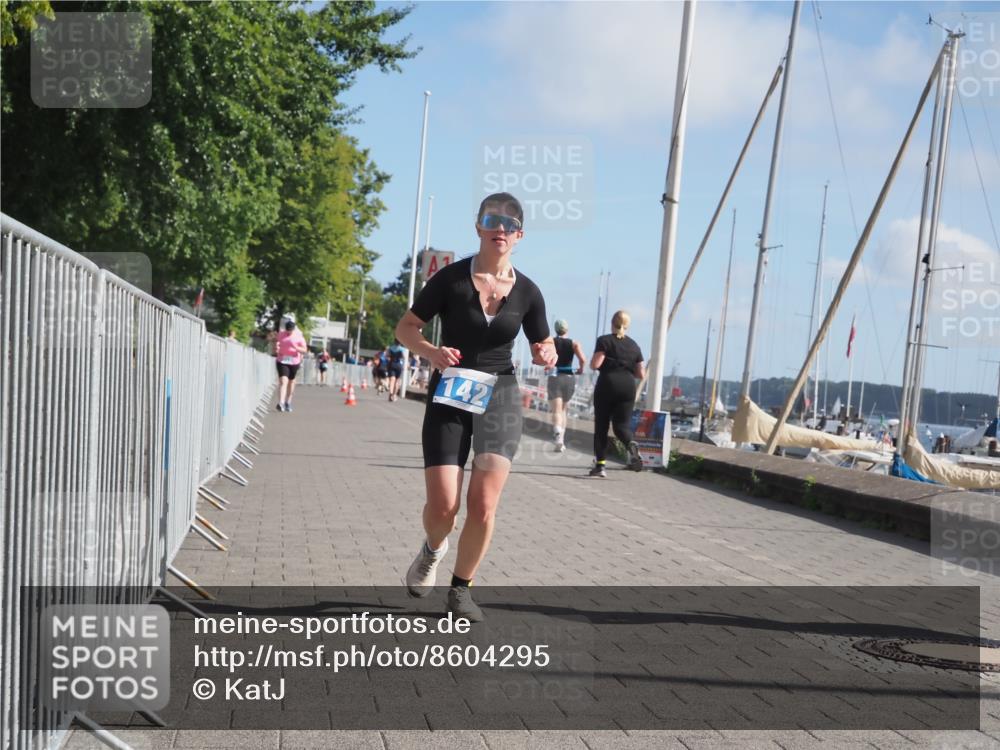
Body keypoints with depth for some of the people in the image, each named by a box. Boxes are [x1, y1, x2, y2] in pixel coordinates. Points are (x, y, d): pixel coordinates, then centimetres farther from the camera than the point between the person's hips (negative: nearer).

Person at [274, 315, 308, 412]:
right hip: (282, 361, -1)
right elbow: (276, 347, 17)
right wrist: (276, 349, -7)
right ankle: (281, 403, -26)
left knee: (291, 382, 13)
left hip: (294, 362, 1)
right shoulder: (280, 334, 3)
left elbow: (305, 350, -5)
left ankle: (288, 402, 29)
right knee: (283, 381, -15)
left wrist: (296, 348, -22)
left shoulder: (299, 336, -2)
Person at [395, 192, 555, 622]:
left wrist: (546, 356, -11)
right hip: (449, 398, -1)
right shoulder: (451, 279, -5)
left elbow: (545, 347, 13)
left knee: (483, 507, -7)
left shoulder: (526, 292, 1)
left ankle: (461, 590, 16)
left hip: (499, 398, 1)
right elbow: (405, 328, 0)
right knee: (443, 506, -7)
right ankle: (433, 549, 29)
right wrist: (431, 352, -20)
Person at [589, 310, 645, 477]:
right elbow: (641, 374, 9)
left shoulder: (604, 341, -1)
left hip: (606, 386, -3)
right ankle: (631, 444, -30)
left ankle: (600, 464, 4)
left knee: (601, 426, 6)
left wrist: (594, 359, 9)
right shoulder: (634, 346, 12)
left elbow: (595, 365, -12)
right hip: (628, 388, 3)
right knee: (621, 424, 4)